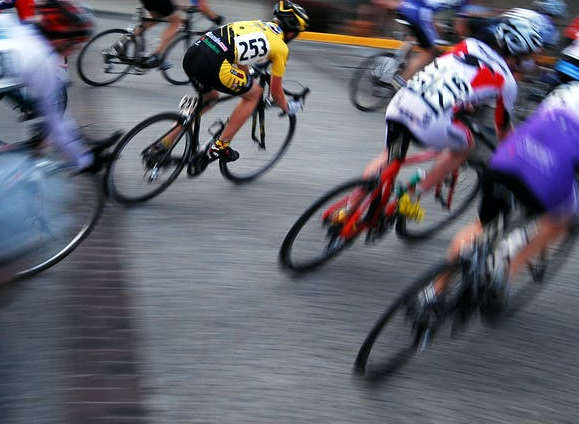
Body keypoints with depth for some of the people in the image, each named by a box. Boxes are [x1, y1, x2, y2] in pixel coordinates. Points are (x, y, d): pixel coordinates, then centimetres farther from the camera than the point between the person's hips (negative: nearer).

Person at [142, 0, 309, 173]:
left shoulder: (256, 23, 29)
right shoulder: (281, 47, 9)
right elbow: (276, 90, 18)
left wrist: (249, 79, 60)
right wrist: (287, 107, 37)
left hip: (191, 54, 8)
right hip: (213, 65, -8)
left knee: (210, 96, 33)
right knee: (254, 94, 16)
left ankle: (163, 145, 32)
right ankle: (220, 146, 14)